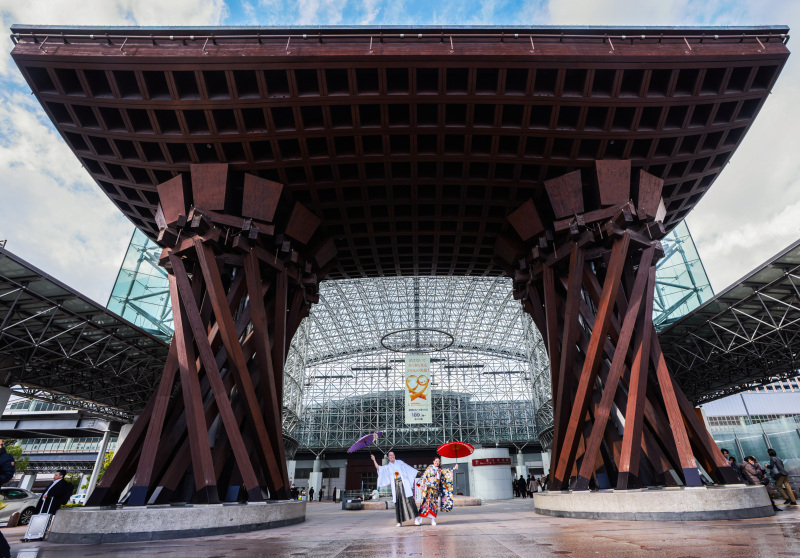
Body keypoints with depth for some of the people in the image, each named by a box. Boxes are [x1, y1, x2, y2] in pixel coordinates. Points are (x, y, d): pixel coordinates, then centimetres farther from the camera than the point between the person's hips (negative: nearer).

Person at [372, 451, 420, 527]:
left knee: (409, 499, -9)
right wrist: (374, 460, -8)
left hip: (403, 483, -1)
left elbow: (408, 468, 22)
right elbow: (378, 468, 0)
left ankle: (415, 517, -5)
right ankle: (400, 521, 2)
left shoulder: (400, 462, 12)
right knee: (398, 502, -3)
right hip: (395, 485, 1)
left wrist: (416, 471, 29)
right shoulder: (387, 467, 12)